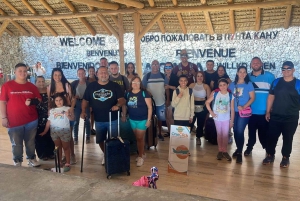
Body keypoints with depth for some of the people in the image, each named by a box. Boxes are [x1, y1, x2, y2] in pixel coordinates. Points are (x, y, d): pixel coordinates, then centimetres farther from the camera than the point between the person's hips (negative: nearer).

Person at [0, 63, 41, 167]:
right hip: (14, 121, -2)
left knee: (30, 142, 13)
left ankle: (32, 158, 30)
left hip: (31, 120, 2)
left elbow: (39, 99, 10)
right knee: (16, 144, 10)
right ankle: (17, 161, 26)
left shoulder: (32, 86, 6)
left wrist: (33, 101, -12)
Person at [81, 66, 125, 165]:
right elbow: (85, 100, 7)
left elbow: (122, 99, -7)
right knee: (100, 140, 16)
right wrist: (83, 111, -7)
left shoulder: (115, 86, -2)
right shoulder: (91, 86, 3)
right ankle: (105, 155, 40)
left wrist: (118, 105, -28)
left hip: (113, 119, -2)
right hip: (98, 120, 3)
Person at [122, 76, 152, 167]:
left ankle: (140, 156, 15)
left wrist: (149, 119, -15)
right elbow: (125, 105, 12)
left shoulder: (144, 93, -12)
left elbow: (149, 107, -13)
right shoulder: (128, 93, 1)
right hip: (132, 119, 4)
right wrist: (123, 116, 11)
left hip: (142, 120, -4)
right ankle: (143, 153, 30)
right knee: (138, 137, 14)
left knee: (140, 138, 0)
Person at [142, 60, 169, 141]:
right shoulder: (147, 76, -5)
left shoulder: (163, 76, 1)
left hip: (161, 102, 2)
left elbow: (166, 88, 6)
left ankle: (159, 133, 31)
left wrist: (168, 99, 4)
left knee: (160, 118, 14)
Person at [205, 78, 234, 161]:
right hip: (217, 118, 1)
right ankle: (220, 151, 20)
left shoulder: (231, 95, -7)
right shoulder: (215, 94, -6)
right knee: (219, 134, 10)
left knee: (225, 135, 3)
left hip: (226, 118, -1)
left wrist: (232, 121, -3)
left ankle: (225, 151, 15)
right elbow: (207, 102, 2)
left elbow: (232, 109, -3)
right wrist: (211, 112, -6)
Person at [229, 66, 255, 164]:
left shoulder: (249, 84, -1)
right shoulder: (232, 84, 9)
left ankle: (239, 153, 1)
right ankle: (238, 149, 27)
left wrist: (244, 107, -18)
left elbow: (252, 98, -6)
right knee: (235, 131, 8)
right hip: (234, 111, 4)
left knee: (240, 131, -9)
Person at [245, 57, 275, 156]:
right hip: (251, 111, 2)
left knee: (264, 132, 6)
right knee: (251, 131, 14)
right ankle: (249, 147, 32)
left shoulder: (270, 76, -3)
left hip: (265, 111, -2)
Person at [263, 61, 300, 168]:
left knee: (287, 139, 10)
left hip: (291, 118, -2)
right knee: (271, 136, 6)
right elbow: (271, 97, 7)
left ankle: (285, 158, 26)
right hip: (275, 116, 2)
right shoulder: (276, 82, 3)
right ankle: (270, 155, 24)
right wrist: (268, 112, 5)